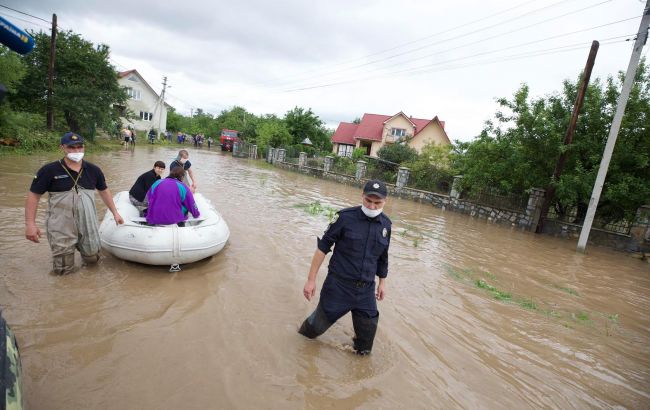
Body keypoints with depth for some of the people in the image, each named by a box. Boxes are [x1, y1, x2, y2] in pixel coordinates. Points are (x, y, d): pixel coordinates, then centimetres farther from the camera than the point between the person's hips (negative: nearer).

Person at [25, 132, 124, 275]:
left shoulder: (93, 170, 1)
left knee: (92, 258, 15)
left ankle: (80, 246, 47)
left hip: (88, 224, 3)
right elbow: (33, 195, -5)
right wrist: (30, 223, -10)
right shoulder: (49, 170, -9)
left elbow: (104, 191, 13)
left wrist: (115, 212, 13)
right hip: (61, 227, -3)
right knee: (64, 270, 5)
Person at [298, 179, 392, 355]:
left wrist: (382, 282, 21)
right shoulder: (345, 217, -14)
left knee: (367, 332, 10)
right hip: (338, 286, -3)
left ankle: (362, 354, 42)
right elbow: (323, 247, -9)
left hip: (366, 290, 3)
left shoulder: (386, 224, 0)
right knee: (319, 324, 11)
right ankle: (301, 336, 44)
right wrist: (311, 279, -10)